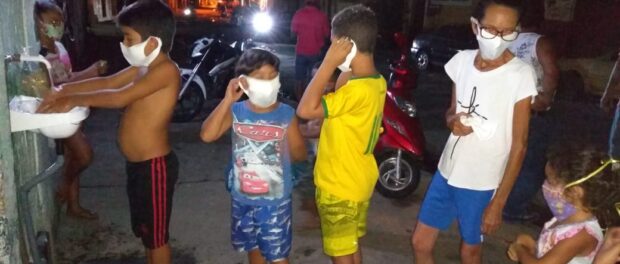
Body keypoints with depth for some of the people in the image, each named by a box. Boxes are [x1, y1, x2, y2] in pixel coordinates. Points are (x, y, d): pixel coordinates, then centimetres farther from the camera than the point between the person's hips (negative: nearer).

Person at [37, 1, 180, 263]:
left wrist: (74, 100, -15)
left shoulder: (166, 70, -21)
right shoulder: (142, 67, 9)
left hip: (155, 166, -9)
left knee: (156, 235, 7)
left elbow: (119, 97, -26)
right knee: (145, 230, 23)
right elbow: (106, 82, 16)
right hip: (138, 164, 9)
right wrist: (63, 90, 5)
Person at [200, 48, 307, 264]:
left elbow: (300, 154, -1)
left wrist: (285, 149, -19)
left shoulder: (286, 114, -10)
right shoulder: (236, 111, -7)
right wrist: (227, 100, -24)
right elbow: (207, 135, -22)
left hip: (275, 200, -2)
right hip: (243, 199, 2)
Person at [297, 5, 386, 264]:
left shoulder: (358, 90, -30)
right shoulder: (377, 82, 0)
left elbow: (306, 109, -35)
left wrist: (329, 63, -31)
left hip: (340, 186, -9)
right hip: (355, 181, 9)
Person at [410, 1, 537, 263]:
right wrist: (452, 121, -14)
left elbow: (519, 144, -12)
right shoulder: (462, 60, -3)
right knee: (421, 242, 13)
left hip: (483, 183, -4)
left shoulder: (520, 75, -17)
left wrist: (498, 202, -12)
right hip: (447, 170, 4)